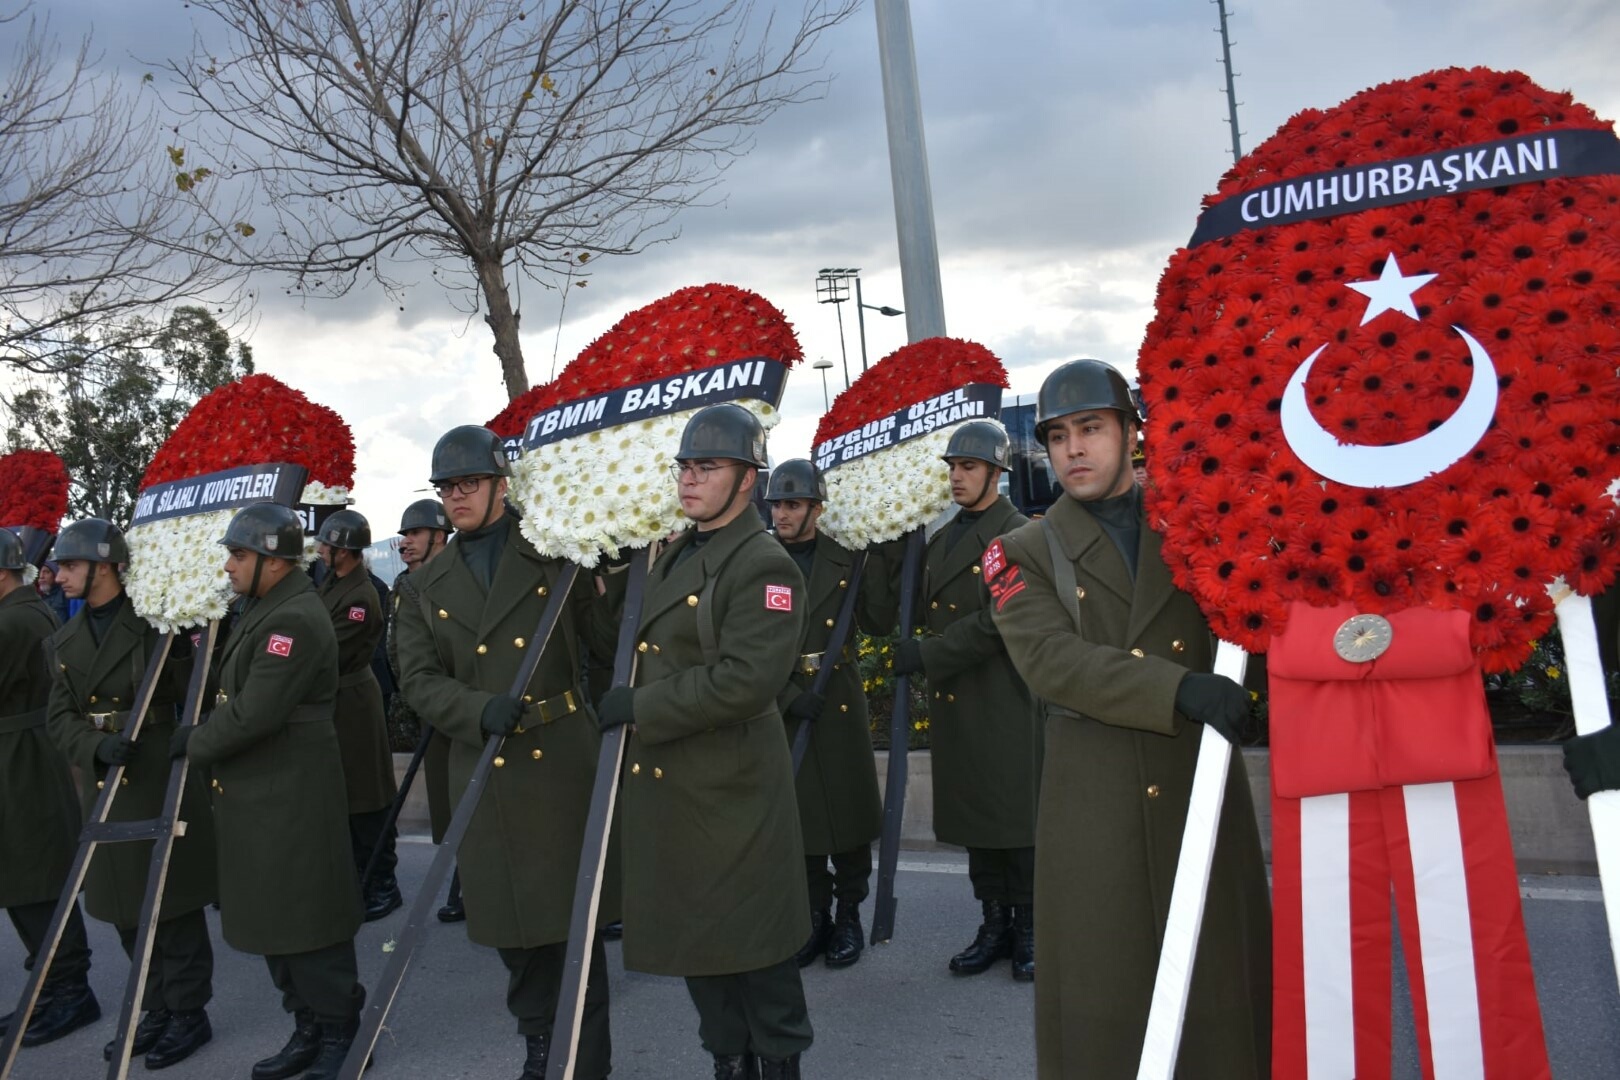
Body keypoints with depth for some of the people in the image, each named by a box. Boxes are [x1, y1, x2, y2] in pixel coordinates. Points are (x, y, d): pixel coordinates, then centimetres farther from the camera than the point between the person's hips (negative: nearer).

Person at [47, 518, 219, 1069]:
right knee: (128, 913, 15)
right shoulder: (67, 640, 10)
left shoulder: (154, 623, -8)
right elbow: (60, 718, 1)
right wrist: (97, 746, -14)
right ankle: (158, 1011, 29)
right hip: (105, 789, 6)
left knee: (174, 908, 3)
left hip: (162, 783, -6)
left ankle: (188, 1013, 16)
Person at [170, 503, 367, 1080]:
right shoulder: (261, 608, 12)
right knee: (271, 917, 16)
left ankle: (337, 1033, 15)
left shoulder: (295, 620, -20)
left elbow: (254, 713, -23)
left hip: (291, 796, -10)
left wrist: (195, 743, -9)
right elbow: (231, 687, 22)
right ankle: (308, 1029, 28)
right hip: (253, 794, 10)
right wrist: (200, 738, 9)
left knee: (306, 918, 0)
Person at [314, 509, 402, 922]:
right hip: (332, 702, 10)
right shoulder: (330, 583, 9)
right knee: (341, 795, 17)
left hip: (352, 704, -10)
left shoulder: (360, 598, -21)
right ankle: (357, 878, 29)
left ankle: (383, 885, 11)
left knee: (364, 799, 0)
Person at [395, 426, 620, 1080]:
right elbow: (419, 680, -1)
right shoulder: (425, 588, 9)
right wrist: (481, 709, -19)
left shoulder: (553, 560, 3)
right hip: (485, 774, 3)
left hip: (562, 762, -2)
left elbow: (610, 637, -1)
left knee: (577, 908, 5)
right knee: (512, 917, 12)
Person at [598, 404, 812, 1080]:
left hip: (731, 793, -8)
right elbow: (646, 649, 26)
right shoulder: (674, 554, 13)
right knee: (693, 938, 17)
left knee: (753, 943, 5)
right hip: (664, 785, 9)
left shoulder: (764, 566, -15)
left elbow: (749, 678, -26)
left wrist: (639, 706, -21)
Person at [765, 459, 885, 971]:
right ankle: (815, 916, 22)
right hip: (778, 707, 1)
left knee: (847, 810, 5)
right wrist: (789, 696, -13)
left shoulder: (846, 559, 2)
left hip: (840, 704, 0)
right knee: (797, 814, 7)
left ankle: (850, 915, 21)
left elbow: (879, 622, -5)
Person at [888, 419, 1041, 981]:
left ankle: (1029, 928, 15)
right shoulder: (940, 540, 16)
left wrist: (927, 654, -19)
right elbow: (924, 611, 17)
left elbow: (1000, 619, -18)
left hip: (1005, 702, -7)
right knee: (972, 814, 12)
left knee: (1017, 815, 1)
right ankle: (995, 921, 23)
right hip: (952, 702, 7)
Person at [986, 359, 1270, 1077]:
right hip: (1093, 801, -2)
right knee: (1102, 985, 3)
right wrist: (1178, 690, -23)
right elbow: (1051, 660, -11)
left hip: (1203, 783, 2)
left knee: (1220, 969, 9)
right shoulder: (1025, 553, 4)